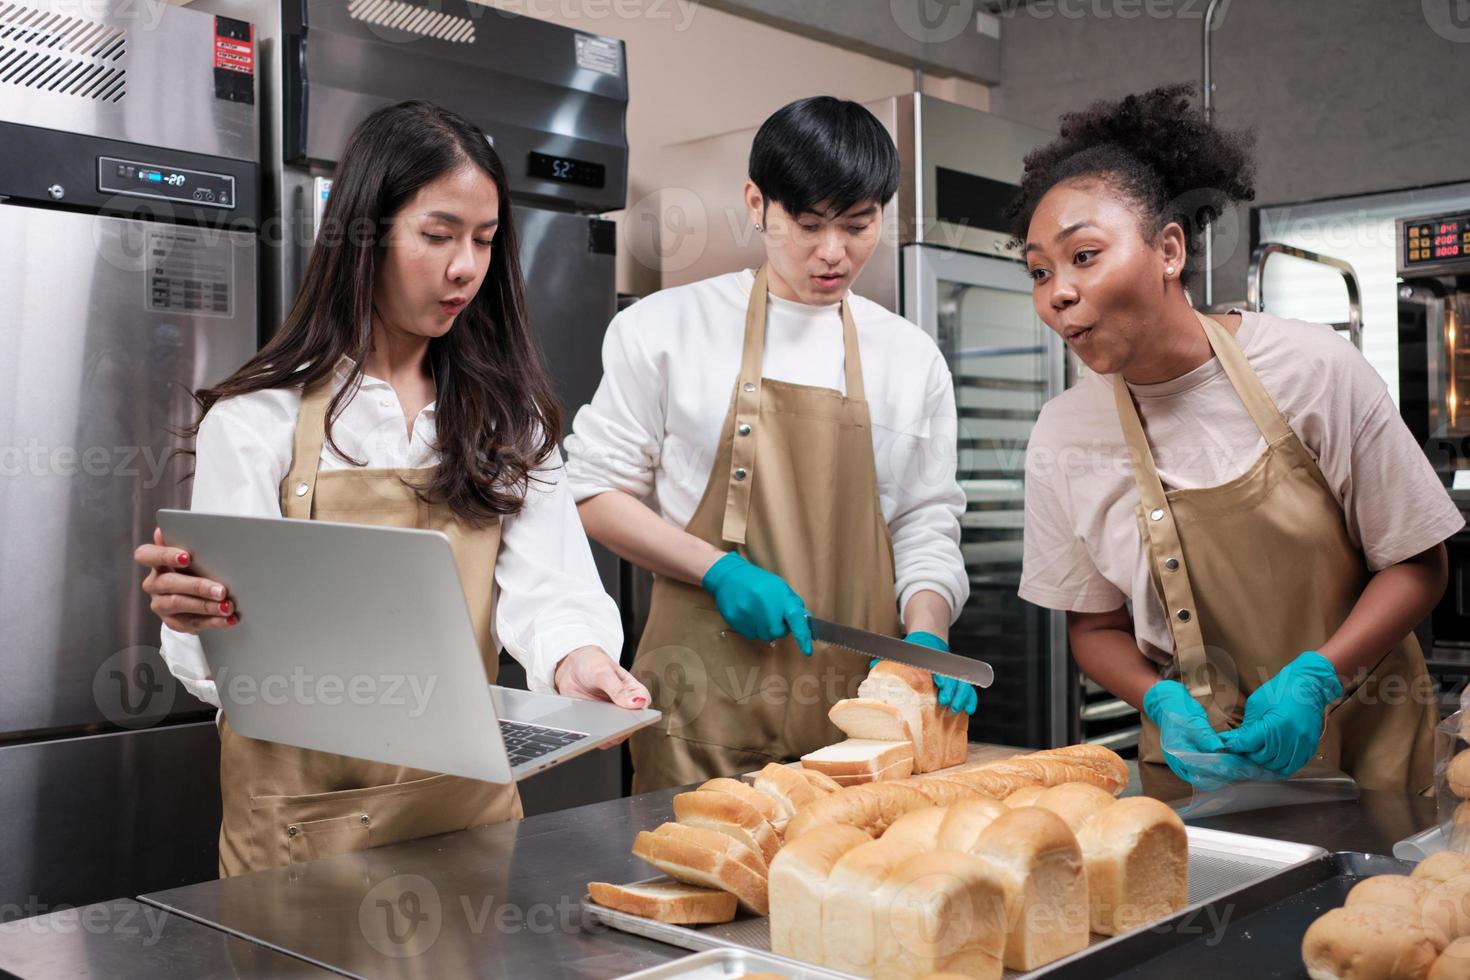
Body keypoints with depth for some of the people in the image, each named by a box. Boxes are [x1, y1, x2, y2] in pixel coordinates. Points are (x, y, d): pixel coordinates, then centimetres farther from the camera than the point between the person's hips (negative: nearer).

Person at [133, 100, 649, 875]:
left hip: (468, 794, 3)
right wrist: (194, 618, -31)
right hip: (304, 806, -3)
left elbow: (544, 583, -6)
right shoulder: (259, 419, -6)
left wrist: (574, 654, -28)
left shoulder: (504, 413, 6)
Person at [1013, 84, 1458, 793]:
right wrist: (1160, 701, -18)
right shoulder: (1062, 436, -10)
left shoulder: (1313, 370, -15)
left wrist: (1314, 678, -20)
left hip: (1362, 742, 0)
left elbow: (1415, 563, -6)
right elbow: (1096, 626, 2)